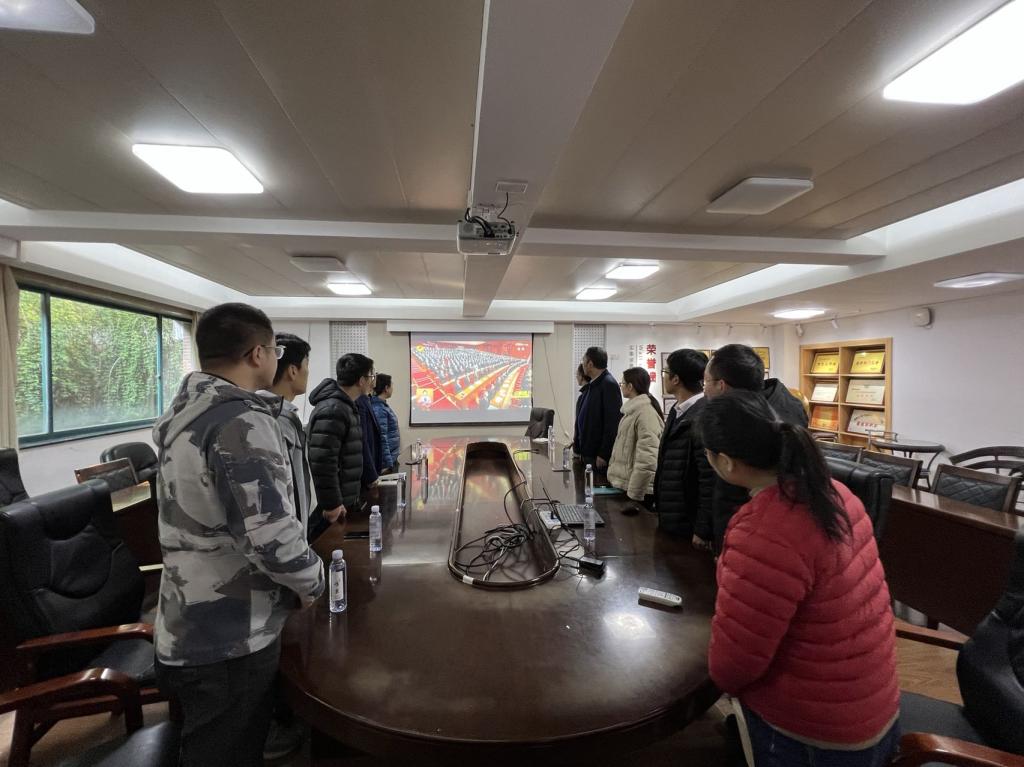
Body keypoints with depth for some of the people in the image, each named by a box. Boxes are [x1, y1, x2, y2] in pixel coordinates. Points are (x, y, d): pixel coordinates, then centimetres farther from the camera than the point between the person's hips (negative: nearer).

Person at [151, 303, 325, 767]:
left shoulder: (182, 411, 5)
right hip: (231, 640, -9)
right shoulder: (242, 420, -25)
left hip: (188, 630, 9)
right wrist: (311, 581, -12)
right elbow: (272, 536, -33)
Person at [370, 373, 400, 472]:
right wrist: (389, 464, -21)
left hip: (393, 456, 9)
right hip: (387, 459, -9)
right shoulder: (379, 409, -19)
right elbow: (382, 439, -22)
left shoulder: (383, 405, 9)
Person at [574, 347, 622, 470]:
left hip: (599, 455, -9)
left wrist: (603, 454, -20)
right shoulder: (591, 385, 13)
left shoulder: (609, 385, -14)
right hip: (587, 453, 9)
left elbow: (612, 423, -20)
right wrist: (578, 448, 14)